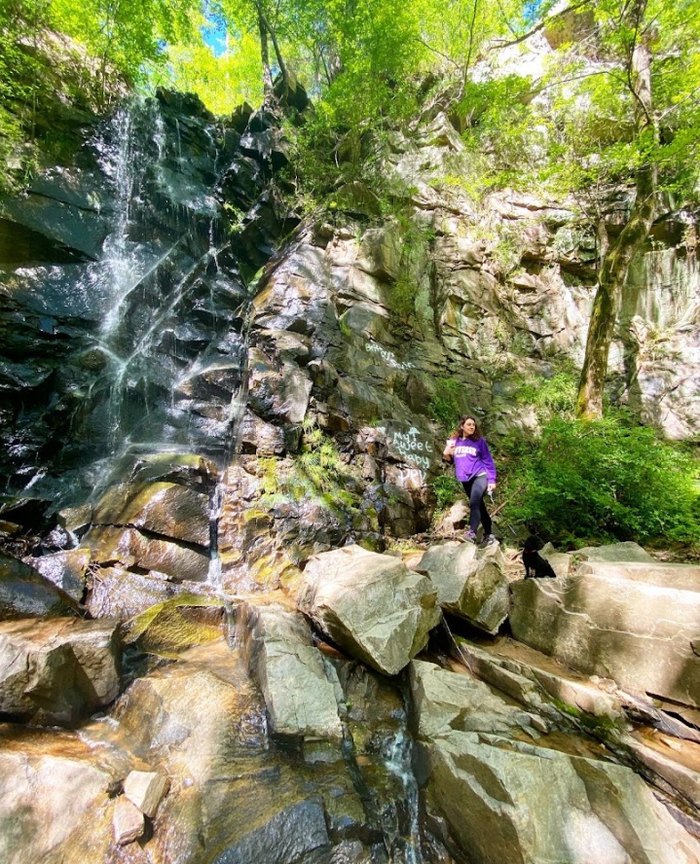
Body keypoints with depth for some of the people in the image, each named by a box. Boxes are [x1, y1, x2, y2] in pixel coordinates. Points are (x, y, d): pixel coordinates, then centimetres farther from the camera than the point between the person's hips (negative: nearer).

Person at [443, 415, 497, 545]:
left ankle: (472, 532, -27)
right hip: (465, 479, 4)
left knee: (474, 502, -26)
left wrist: (492, 480, -5)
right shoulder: (454, 441, 6)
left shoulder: (479, 441, 0)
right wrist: (446, 454, -8)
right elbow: (451, 460, 15)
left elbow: (488, 461, 1)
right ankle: (489, 534, 27)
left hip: (480, 476, -4)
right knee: (480, 506, 14)